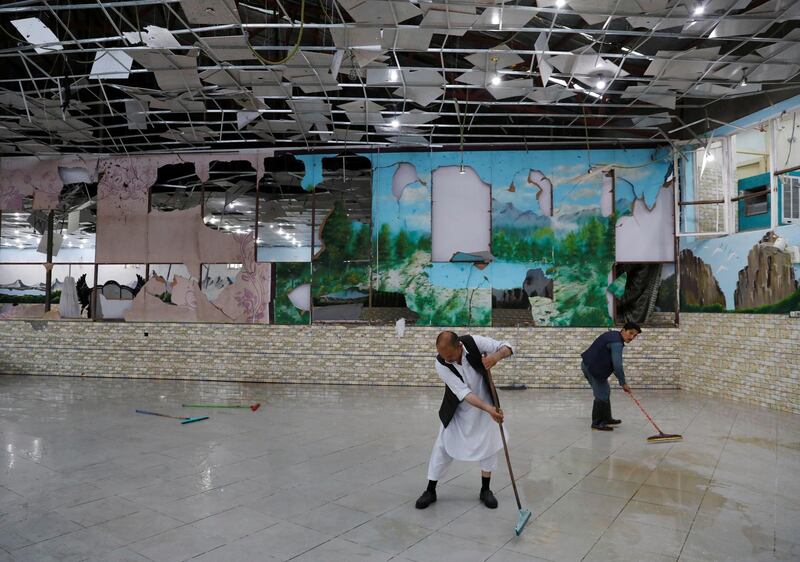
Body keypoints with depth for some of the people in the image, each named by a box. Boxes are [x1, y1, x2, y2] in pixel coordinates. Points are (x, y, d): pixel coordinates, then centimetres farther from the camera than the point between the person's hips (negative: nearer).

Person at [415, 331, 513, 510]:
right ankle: (430, 491, 16)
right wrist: (489, 409, -44)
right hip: (457, 408, -1)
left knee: (489, 444, 3)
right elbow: (463, 392, -33)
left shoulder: (473, 342, -29)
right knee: (443, 446, 1)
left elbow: (506, 346, -21)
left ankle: (485, 490, 21)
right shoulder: (441, 364, -30)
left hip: (485, 402, 1)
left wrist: (496, 356, -44)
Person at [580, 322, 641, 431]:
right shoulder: (616, 342, -21)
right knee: (601, 394, -7)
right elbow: (617, 365, -25)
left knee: (605, 391, 19)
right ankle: (597, 423, 2)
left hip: (590, 364, 11)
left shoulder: (613, 335, 11)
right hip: (592, 367, -11)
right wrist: (623, 383, -16)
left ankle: (606, 418, 29)